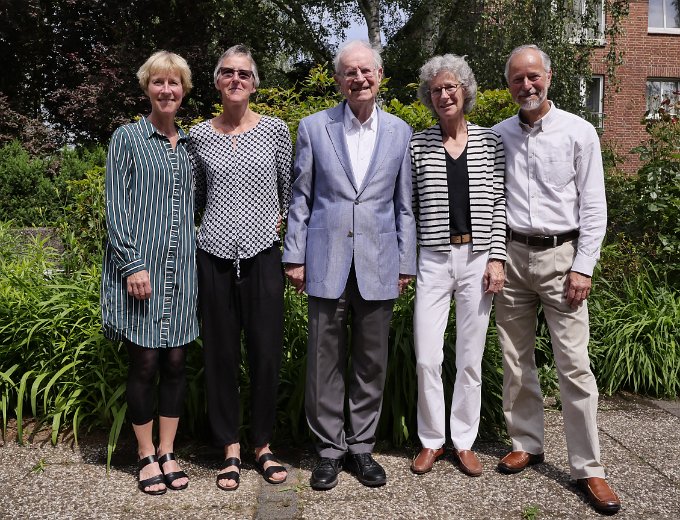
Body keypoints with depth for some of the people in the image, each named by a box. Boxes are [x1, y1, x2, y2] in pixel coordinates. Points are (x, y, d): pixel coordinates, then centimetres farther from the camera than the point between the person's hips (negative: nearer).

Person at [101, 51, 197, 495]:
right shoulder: (127, 138, 1)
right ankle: (147, 456, 18)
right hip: (139, 267, -3)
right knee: (144, 363, 2)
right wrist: (133, 265, -14)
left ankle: (168, 453, 20)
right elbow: (117, 208, -5)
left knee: (176, 362, 6)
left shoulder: (191, 144, 13)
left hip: (181, 269, 4)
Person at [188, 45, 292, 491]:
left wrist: (278, 225, 6)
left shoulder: (275, 130, 4)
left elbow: (291, 190, 11)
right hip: (215, 254, 1)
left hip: (262, 253, -1)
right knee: (221, 351, 6)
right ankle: (231, 450, 20)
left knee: (266, 351, 3)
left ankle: (263, 445, 20)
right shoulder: (200, 135, 7)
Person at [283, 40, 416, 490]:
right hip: (326, 262, -1)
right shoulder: (314, 127, 4)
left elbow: (405, 204, 9)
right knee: (325, 361, 5)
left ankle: (362, 447, 25)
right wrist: (295, 256, 1)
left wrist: (406, 263, 5)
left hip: (378, 264, 1)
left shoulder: (399, 132, 7)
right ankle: (330, 449, 21)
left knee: (372, 362, 9)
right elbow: (301, 199, 5)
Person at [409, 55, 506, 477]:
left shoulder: (491, 142, 5)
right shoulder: (417, 146, 4)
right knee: (427, 358, -1)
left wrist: (497, 259, -3)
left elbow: (499, 203, 3)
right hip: (433, 259, 0)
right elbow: (408, 206, 6)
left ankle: (464, 441, 24)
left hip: (478, 258, 1)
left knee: (471, 358, 8)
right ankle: (432, 440, 20)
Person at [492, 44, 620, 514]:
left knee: (574, 364, -4)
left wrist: (583, 267, -9)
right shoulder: (498, 135, 8)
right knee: (516, 358, 9)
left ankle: (588, 468, 5)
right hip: (511, 255, 3)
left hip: (560, 255, -3)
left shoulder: (579, 133, 0)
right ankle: (527, 444, 24)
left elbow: (594, 207, -2)